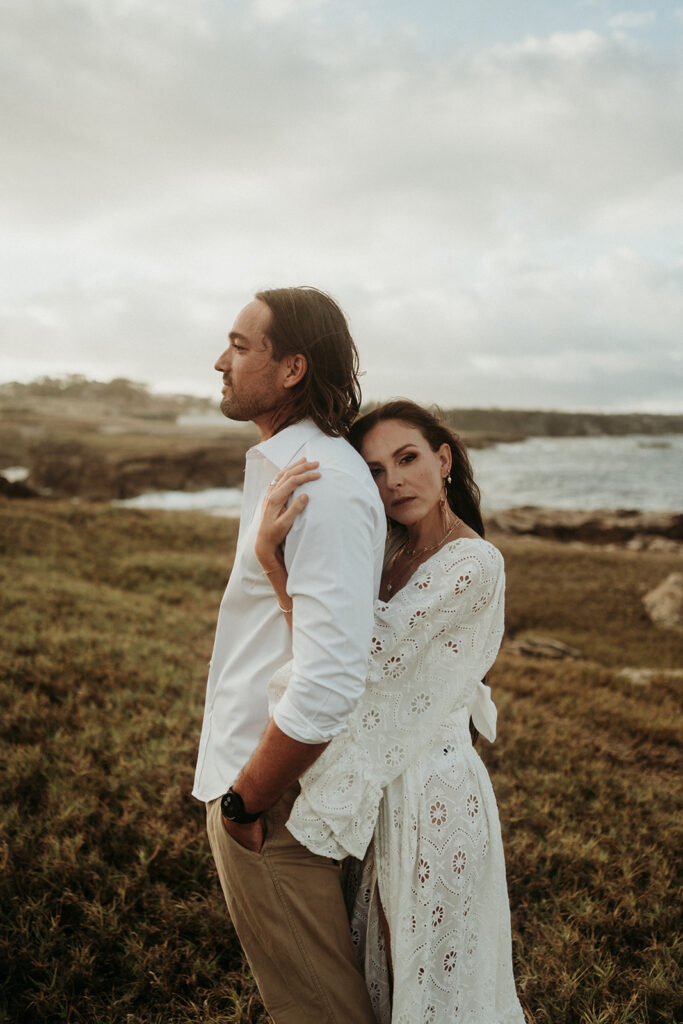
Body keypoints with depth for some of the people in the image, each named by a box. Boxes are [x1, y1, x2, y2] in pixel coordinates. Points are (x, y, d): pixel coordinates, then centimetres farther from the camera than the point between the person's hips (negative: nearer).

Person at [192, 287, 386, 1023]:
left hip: (272, 798, -9)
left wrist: (244, 801, -18)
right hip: (251, 777, 9)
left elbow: (327, 685, -30)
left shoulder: (324, 486, -24)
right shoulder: (283, 466, 9)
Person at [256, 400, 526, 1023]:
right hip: (386, 785, 8)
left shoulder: (473, 562, -23)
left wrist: (271, 555, -32)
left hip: (432, 793, -8)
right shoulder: (397, 550, 4)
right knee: (385, 964, 24)